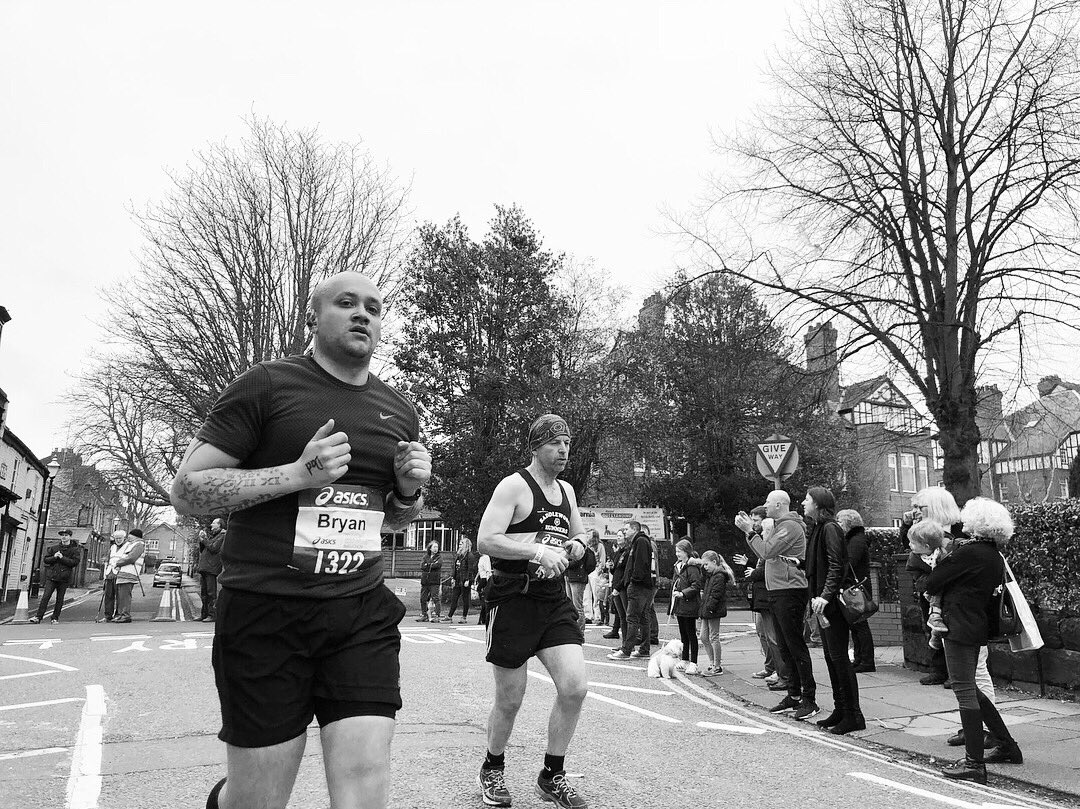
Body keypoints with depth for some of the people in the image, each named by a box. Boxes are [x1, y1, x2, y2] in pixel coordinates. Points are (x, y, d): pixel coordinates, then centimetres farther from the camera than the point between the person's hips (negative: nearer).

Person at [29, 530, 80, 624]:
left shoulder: (74, 549, 1)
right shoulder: (54, 547, 11)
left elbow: (75, 562, -10)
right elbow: (45, 559, 10)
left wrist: (62, 558, -15)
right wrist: (54, 557, -9)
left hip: (64, 578, -2)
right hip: (51, 576, 2)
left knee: (59, 599, 4)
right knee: (45, 597, -6)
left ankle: (55, 618, 13)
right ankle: (38, 617, -4)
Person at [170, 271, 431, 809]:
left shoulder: (399, 413, 11)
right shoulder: (267, 386, -4)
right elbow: (186, 491, -7)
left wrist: (410, 490, 0)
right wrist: (299, 473, -18)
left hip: (363, 615, 4)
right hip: (267, 616, -4)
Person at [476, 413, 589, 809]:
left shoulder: (567, 490, 14)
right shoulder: (514, 485, -9)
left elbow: (579, 534, 28)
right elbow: (486, 540, -18)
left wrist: (576, 546, 4)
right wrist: (538, 551, -24)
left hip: (555, 601, 6)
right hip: (514, 600, -6)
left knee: (575, 687, -7)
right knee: (509, 701, 6)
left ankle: (552, 776, 14)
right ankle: (492, 769, 34)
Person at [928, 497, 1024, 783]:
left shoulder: (969, 552, -18)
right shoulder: (996, 557, 8)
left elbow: (932, 585, -14)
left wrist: (950, 552, -2)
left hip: (960, 628, -9)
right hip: (978, 628, 9)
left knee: (964, 692, -3)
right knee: (970, 690, 22)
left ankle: (974, 764, 3)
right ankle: (1008, 747, 32)